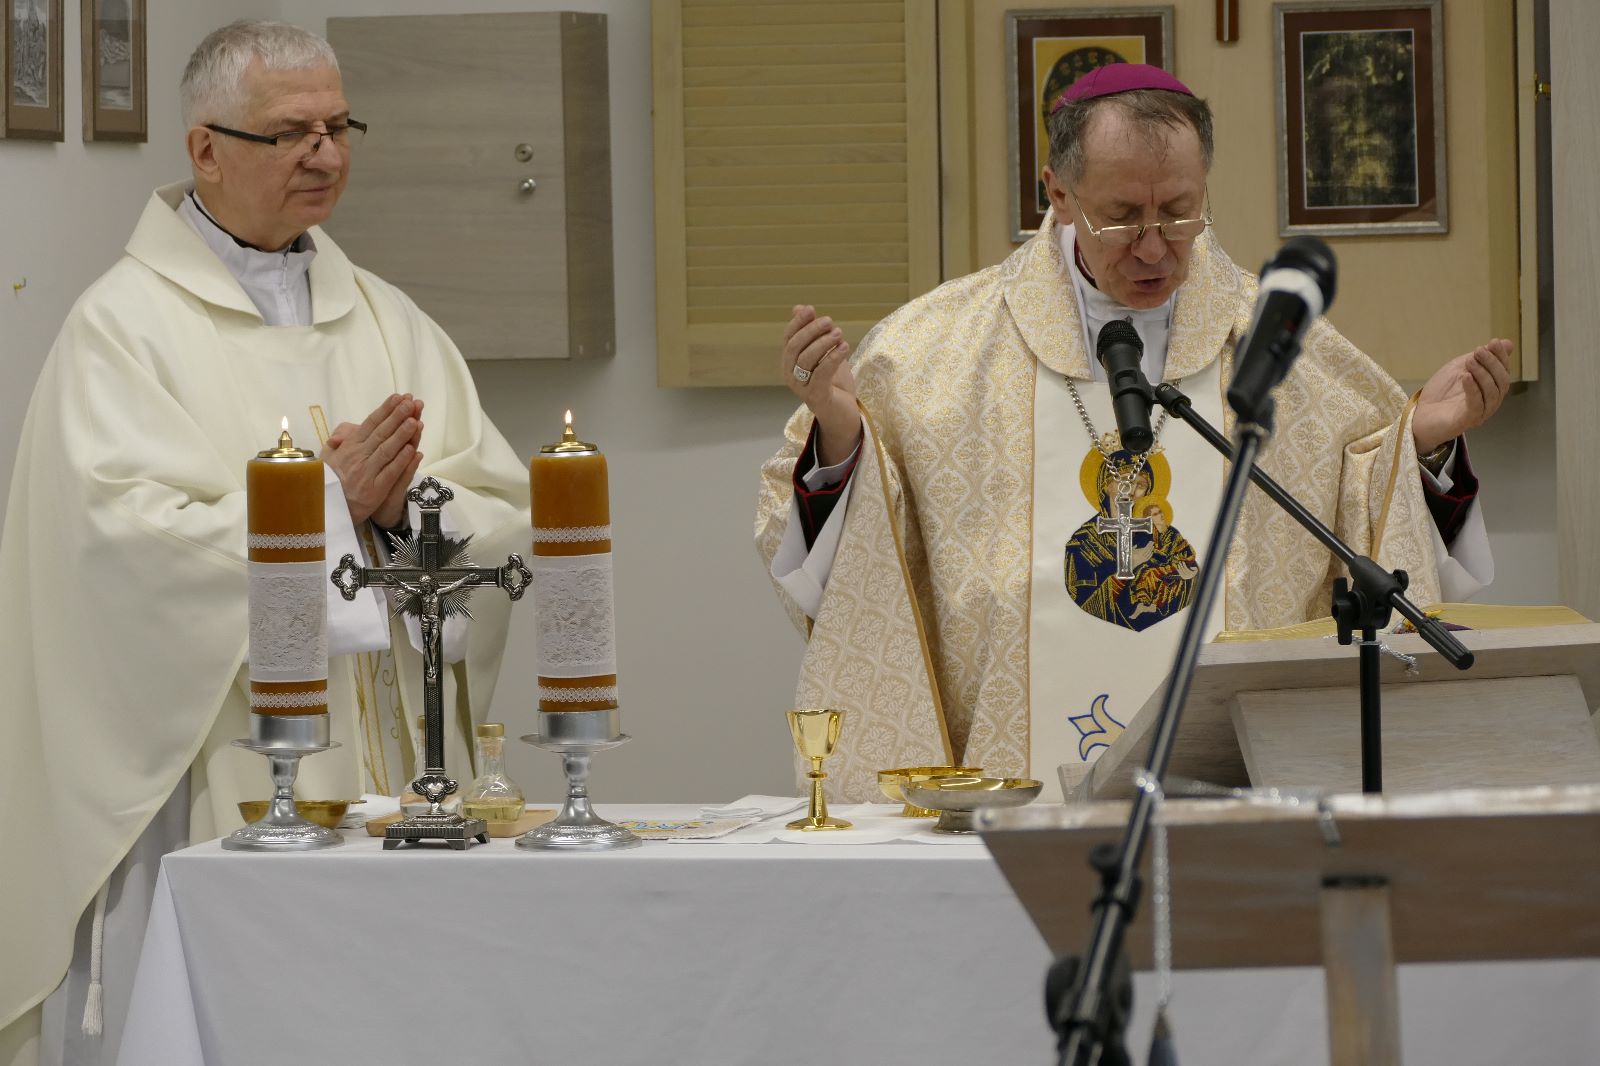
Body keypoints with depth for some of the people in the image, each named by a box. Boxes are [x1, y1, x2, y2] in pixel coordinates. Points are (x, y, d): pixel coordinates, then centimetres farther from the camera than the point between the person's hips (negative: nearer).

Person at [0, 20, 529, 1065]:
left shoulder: (389, 321, 15)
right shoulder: (125, 323, -2)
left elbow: (507, 515, 7)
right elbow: (126, 537, -16)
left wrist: (404, 508, -13)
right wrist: (332, 500, -14)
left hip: (384, 775, 5)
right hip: (206, 775, -5)